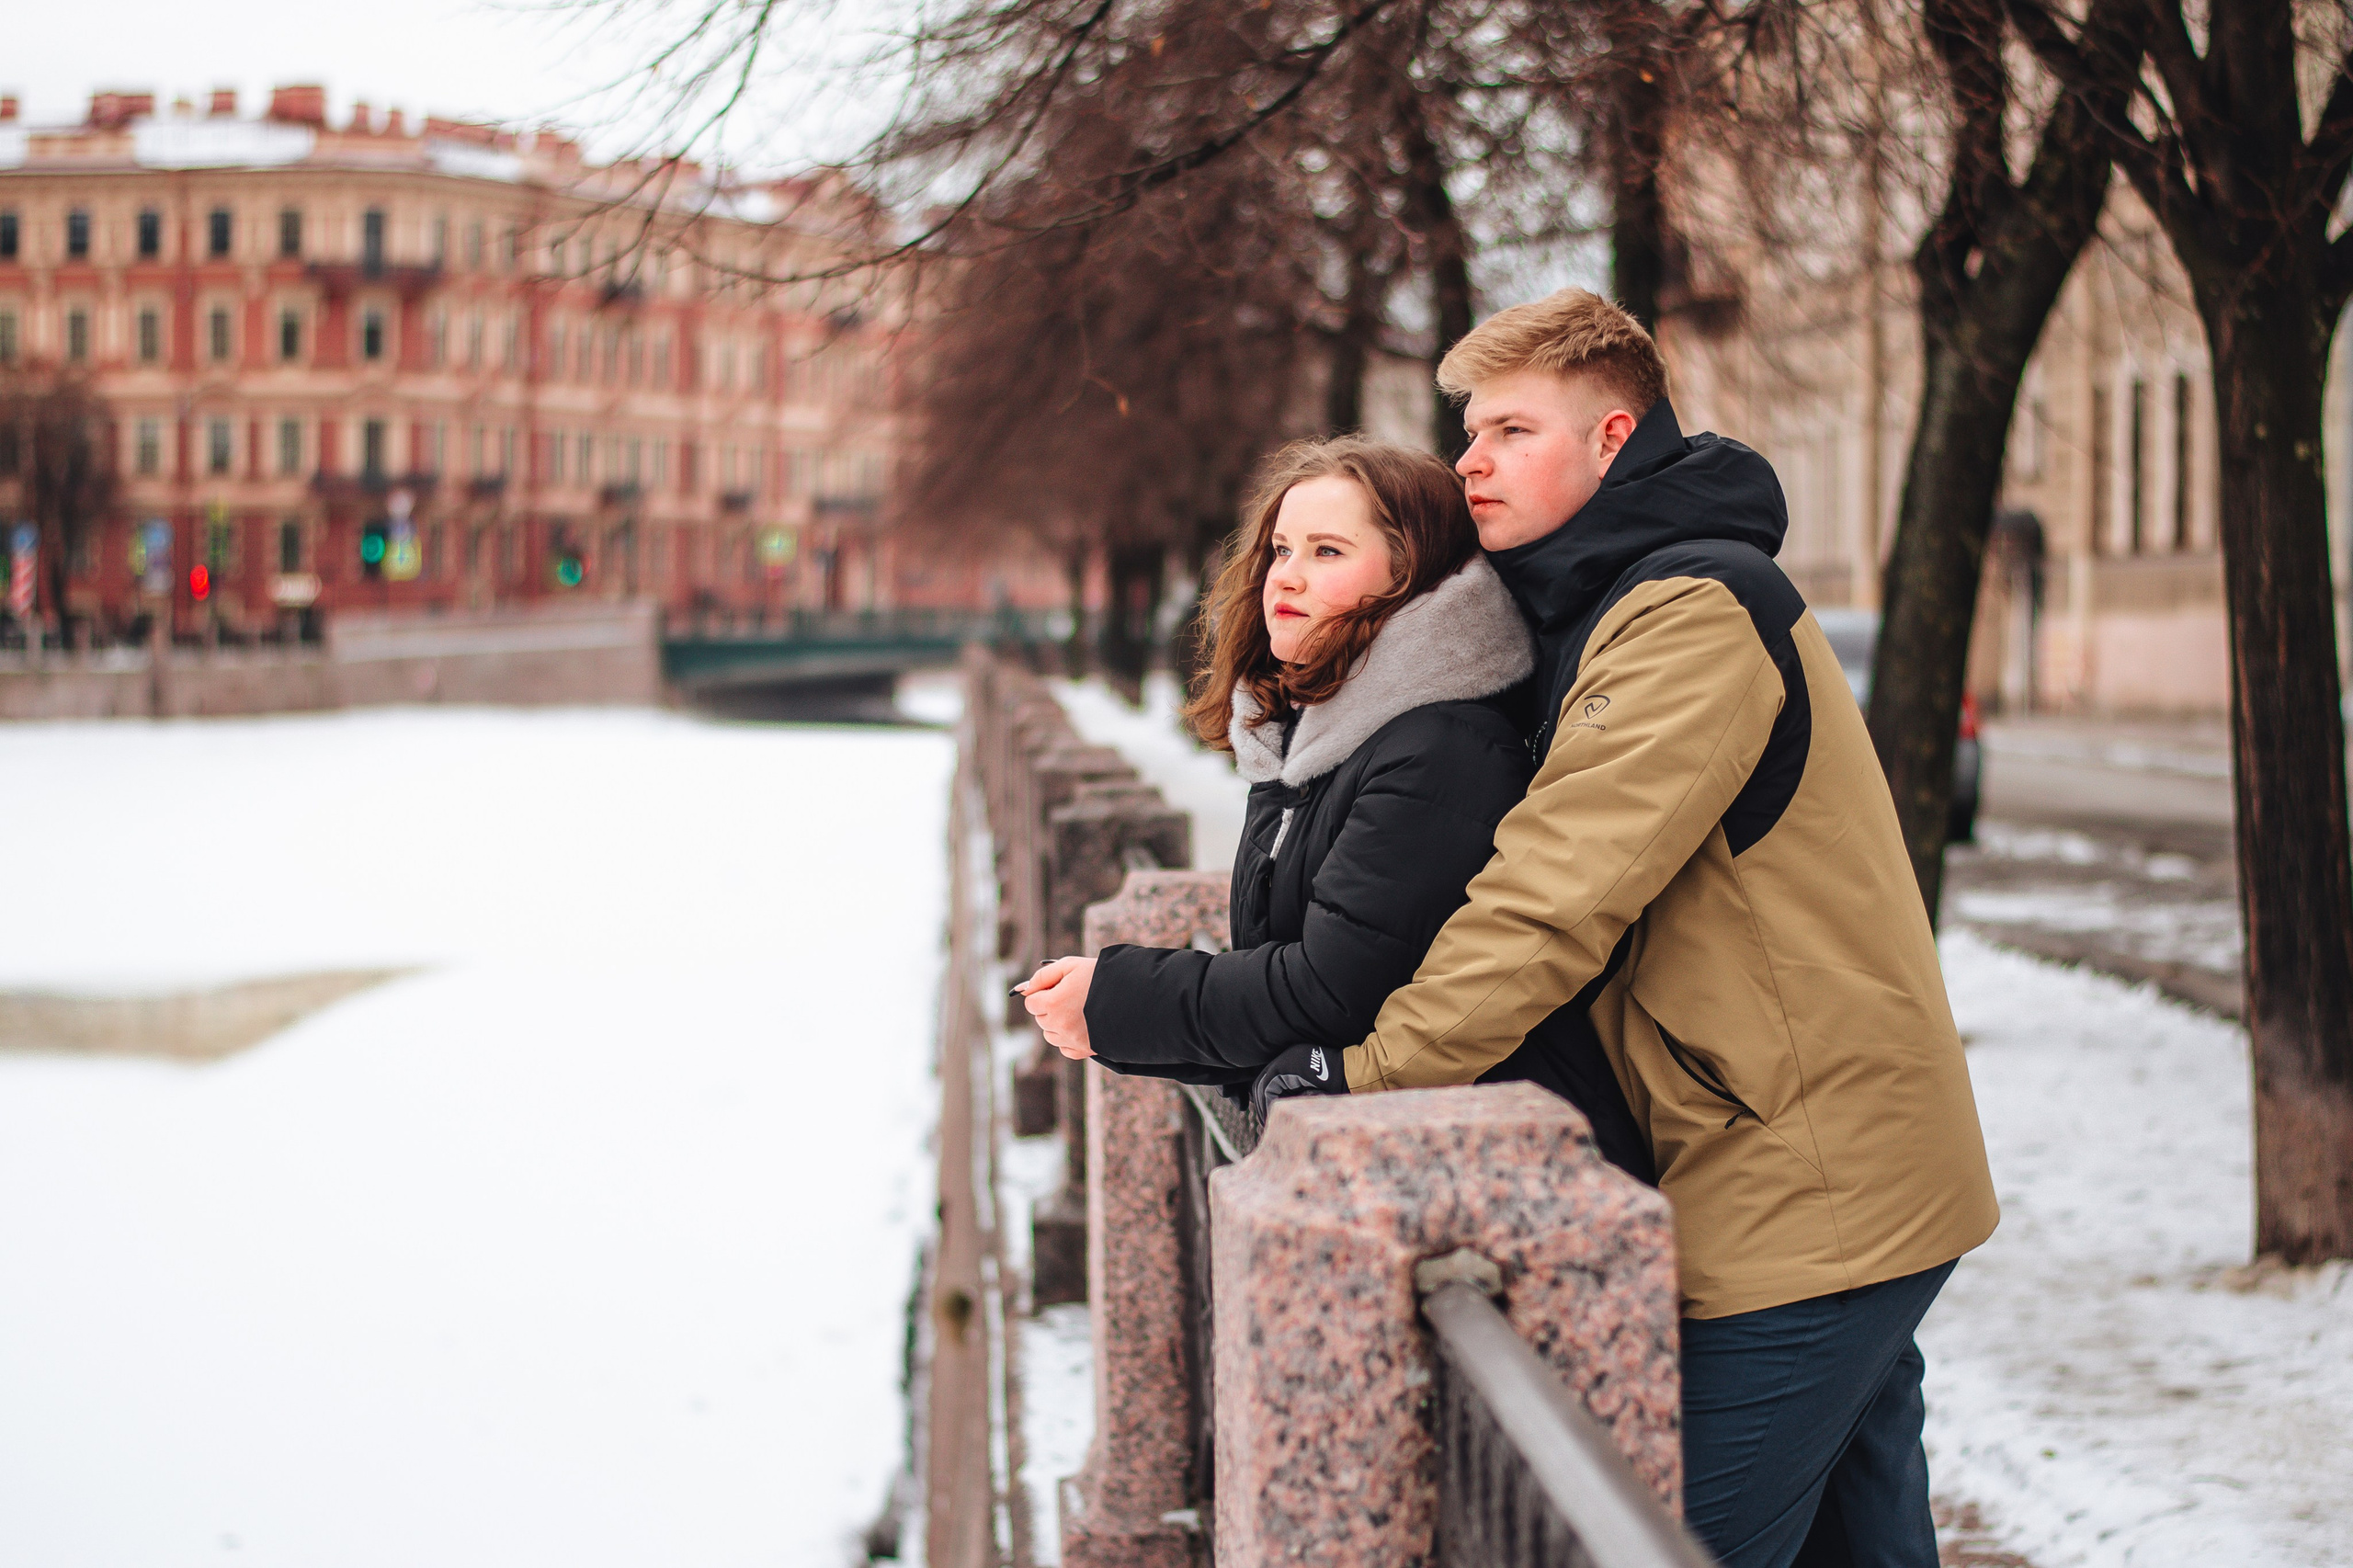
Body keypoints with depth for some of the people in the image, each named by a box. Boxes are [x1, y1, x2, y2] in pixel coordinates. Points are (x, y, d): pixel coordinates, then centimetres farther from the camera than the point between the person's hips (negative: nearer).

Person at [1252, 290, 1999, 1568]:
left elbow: (1561, 896, -23)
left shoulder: (1690, 614, -16)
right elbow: (1552, 864, 17)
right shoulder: (1619, 609, 18)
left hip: (1802, 1202, -10)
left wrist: (1370, 1070, -21)